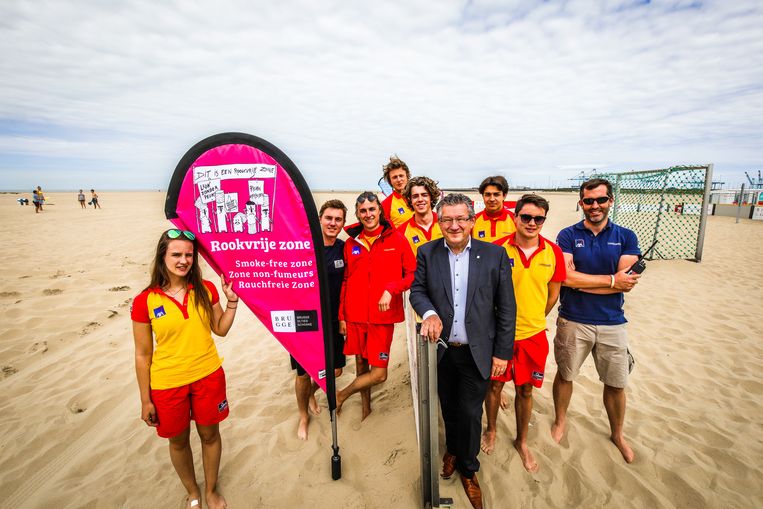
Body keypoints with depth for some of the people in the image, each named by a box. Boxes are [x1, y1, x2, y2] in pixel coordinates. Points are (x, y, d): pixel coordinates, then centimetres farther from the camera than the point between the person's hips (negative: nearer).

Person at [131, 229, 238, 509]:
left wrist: (232, 300, -12)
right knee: (178, 441, 20)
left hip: (208, 377, 2)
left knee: (210, 434, 18)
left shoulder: (206, 290, -7)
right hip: (168, 384, -1)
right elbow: (143, 354, -5)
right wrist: (145, 400, -1)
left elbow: (220, 329, 2)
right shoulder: (144, 301, -13)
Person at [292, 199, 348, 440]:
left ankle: (311, 392, 46)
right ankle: (303, 415, 39)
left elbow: (346, 285, 6)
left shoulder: (344, 249, -2)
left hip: (333, 322, 4)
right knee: (303, 373, 11)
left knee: (336, 370, 13)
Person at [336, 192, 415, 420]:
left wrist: (391, 290, -17)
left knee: (379, 372, -2)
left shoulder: (396, 239, -3)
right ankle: (366, 407, 38)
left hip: (383, 315, -2)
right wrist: (342, 315, 9)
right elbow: (346, 281, 11)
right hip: (355, 315, 2)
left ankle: (341, 395, 23)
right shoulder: (351, 243, 5)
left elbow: (412, 274, -2)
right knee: (361, 363, 14)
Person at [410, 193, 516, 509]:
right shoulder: (427, 252, -5)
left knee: (471, 414, 12)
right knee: (449, 408, 22)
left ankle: (468, 469, 40)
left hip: (477, 353, -1)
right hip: (441, 350, 2)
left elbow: (506, 307, -6)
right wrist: (429, 312, -22)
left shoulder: (495, 254, -9)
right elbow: (417, 289, 0)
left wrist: (503, 352, -5)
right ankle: (452, 450, 52)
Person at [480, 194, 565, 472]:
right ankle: (491, 430, 42)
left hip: (533, 334, 2)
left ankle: (522, 441, 41)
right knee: (495, 384, 15)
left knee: (525, 389, 17)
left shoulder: (553, 252, -5)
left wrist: (533, 319, 12)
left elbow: (553, 293, 7)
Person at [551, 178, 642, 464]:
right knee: (565, 375, 16)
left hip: (612, 324, 2)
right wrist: (611, 280, -15)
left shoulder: (626, 237, 0)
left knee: (616, 384, 16)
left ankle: (617, 434, 41)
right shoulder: (568, 235, -5)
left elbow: (627, 283, -12)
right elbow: (565, 277, -18)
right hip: (573, 322, -1)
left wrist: (582, 282, -17)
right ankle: (560, 420, 41)